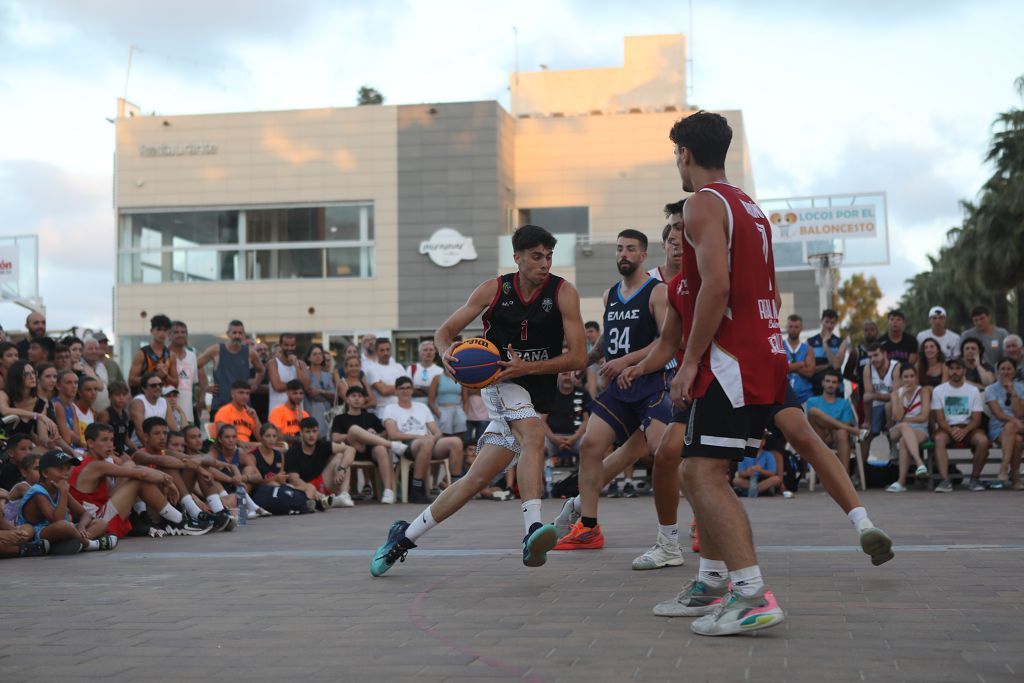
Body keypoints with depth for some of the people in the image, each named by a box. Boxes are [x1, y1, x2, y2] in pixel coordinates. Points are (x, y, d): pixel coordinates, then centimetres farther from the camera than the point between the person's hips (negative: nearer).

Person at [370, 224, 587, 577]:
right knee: (535, 435, -32)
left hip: (534, 397, 2)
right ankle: (532, 529, -42)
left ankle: (405, 535, 5)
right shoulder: (494, 289, -3)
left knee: (477, 478, -6)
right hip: (499, 384, -1)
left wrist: (528, 367, -22)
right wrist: (446, 353, -19)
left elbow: (578, 357, -10)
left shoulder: (563, 293, -7)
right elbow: (445, 330, 5)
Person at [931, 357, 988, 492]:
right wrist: (951, 430, -22)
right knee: (939, 439, -35)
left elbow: (976, 419, 0)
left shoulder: (973, 390, 7)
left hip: (968, 428, 1)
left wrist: (964, 431, -20)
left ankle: (974, 479, -13)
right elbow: (939, 418, -2)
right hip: (947, 427, -1)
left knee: (983, 440, -31)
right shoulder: (939, 390, 5)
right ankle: (945, 481, -41)